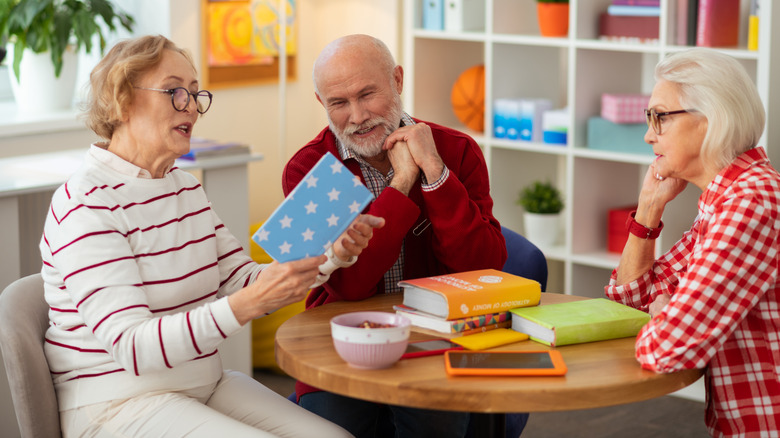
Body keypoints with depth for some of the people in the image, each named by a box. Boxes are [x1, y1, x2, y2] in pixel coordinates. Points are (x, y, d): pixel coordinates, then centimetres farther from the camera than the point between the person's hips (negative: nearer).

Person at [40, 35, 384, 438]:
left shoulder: (186, 187, 12)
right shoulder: (85, 205, -17)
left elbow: (241, 280, 10)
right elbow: (132, 348, -25)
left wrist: (332, 256, -6)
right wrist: (247, 304, -36)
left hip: (204, 384, 8)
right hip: (118, 403, -8)